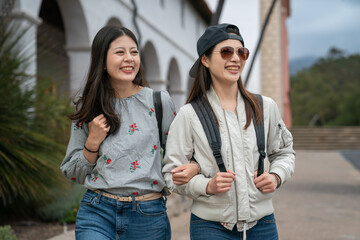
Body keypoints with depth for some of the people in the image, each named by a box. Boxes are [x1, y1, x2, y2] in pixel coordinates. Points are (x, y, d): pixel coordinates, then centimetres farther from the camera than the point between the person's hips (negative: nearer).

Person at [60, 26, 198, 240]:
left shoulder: (159, 101, -1)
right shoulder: (88, 109, 5)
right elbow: (73, 172, 11)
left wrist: (194, 168, -15)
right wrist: (92, 143, -6)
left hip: (148, 217, 0)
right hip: (97, 212, 1)